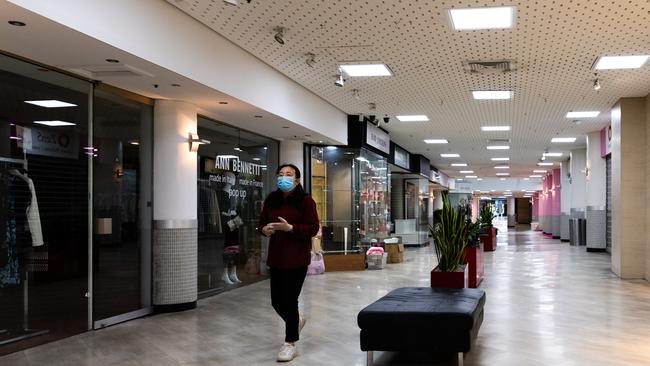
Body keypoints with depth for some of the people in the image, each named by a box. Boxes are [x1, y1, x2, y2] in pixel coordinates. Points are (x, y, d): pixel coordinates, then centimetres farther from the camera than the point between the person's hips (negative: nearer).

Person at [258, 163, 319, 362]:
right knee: (276, 301, 10)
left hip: (297, 258, -5)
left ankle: (290, 343, 12)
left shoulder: (306, 200, -8)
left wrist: (290, 228, -23)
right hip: (276, 257, 5)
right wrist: (265, 229, -9)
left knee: (289, 300, -4)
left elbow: (313, 228, -12)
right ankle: (296, 321, 42)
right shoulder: (271, 200, 7)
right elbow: (261, 223, 15)